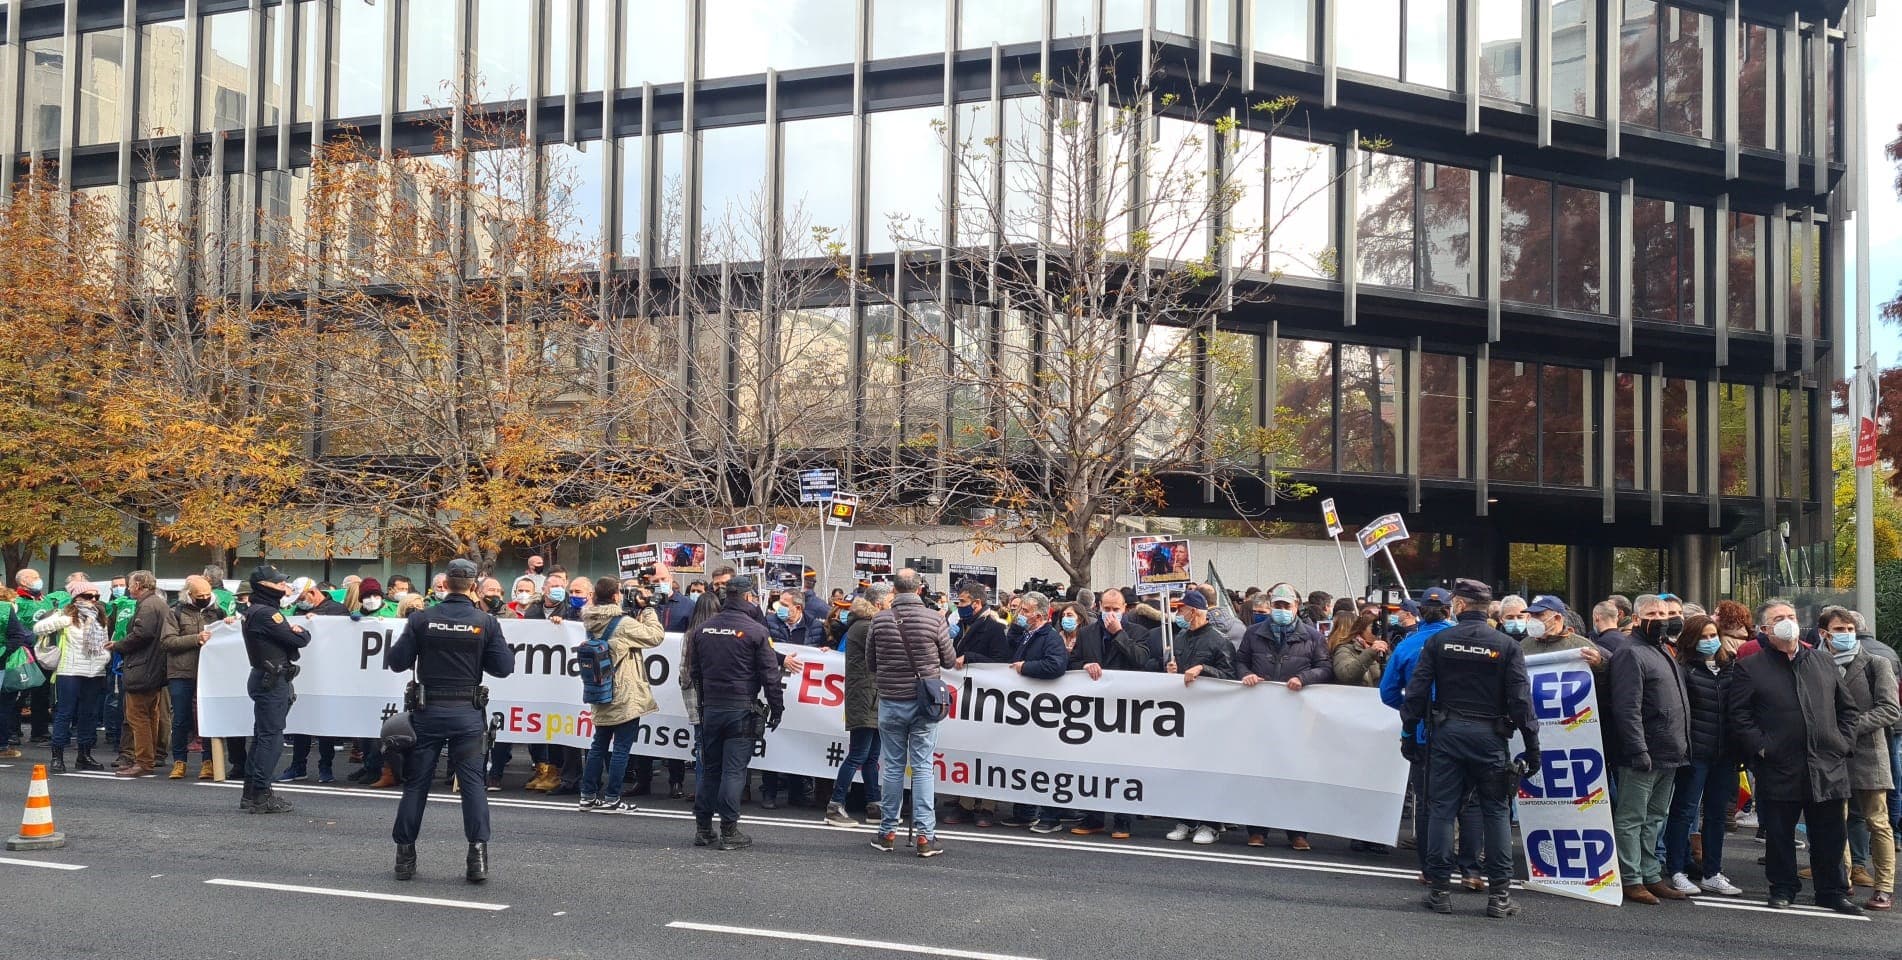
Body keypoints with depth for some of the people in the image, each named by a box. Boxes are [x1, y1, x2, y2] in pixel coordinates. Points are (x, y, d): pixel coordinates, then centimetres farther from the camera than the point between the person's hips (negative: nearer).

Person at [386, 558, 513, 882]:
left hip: (427, 710, 0)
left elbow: (397, 662, -4)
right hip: (468, 712, 0)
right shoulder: (486, 623, -6)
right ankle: (478, 854, -3)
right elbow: (504, 667, -5)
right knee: (472, 782, 3)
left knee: (415, 782, 9)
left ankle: (405, 855, 14)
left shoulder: (421, 619, -6)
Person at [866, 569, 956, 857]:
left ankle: (888, 832, 16)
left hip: (890, 702, 1)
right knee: (923, 766, 2)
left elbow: (871, 663, 6)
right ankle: (925, 835, 0)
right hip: (924, 702, -1)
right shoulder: (934, 619, -10)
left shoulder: (880, 620, -5)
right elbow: (950, 661, 1)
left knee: (892, 766, 10)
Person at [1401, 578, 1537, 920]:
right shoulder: (1506, 645, -2)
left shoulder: (1439, 641, -1)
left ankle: (1440, 890, 7)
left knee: (1443, 810, 5)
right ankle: (1499, 894, 4)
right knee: (1496, 812, 6)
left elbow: (1417, 689, -2)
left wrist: (1407, 727, 7)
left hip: (1447, 733, 1)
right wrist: (1532, 744, -1)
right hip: (1489, 736, 0)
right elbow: (1521, 698, -5)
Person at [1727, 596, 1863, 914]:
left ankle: (1833, 891, 19)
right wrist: (1761, 746, -10)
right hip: (1779, 768, -3)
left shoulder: (1824, 662, 13)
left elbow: (1847, 707, 17)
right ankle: (1782, 888, 19)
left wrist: (1844, 742, 6)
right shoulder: (1749, 668, 1)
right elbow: (1738, 715, -1)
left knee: (1830, 835, 8)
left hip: (1827, 766, 3)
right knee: (1779, 834, 5)